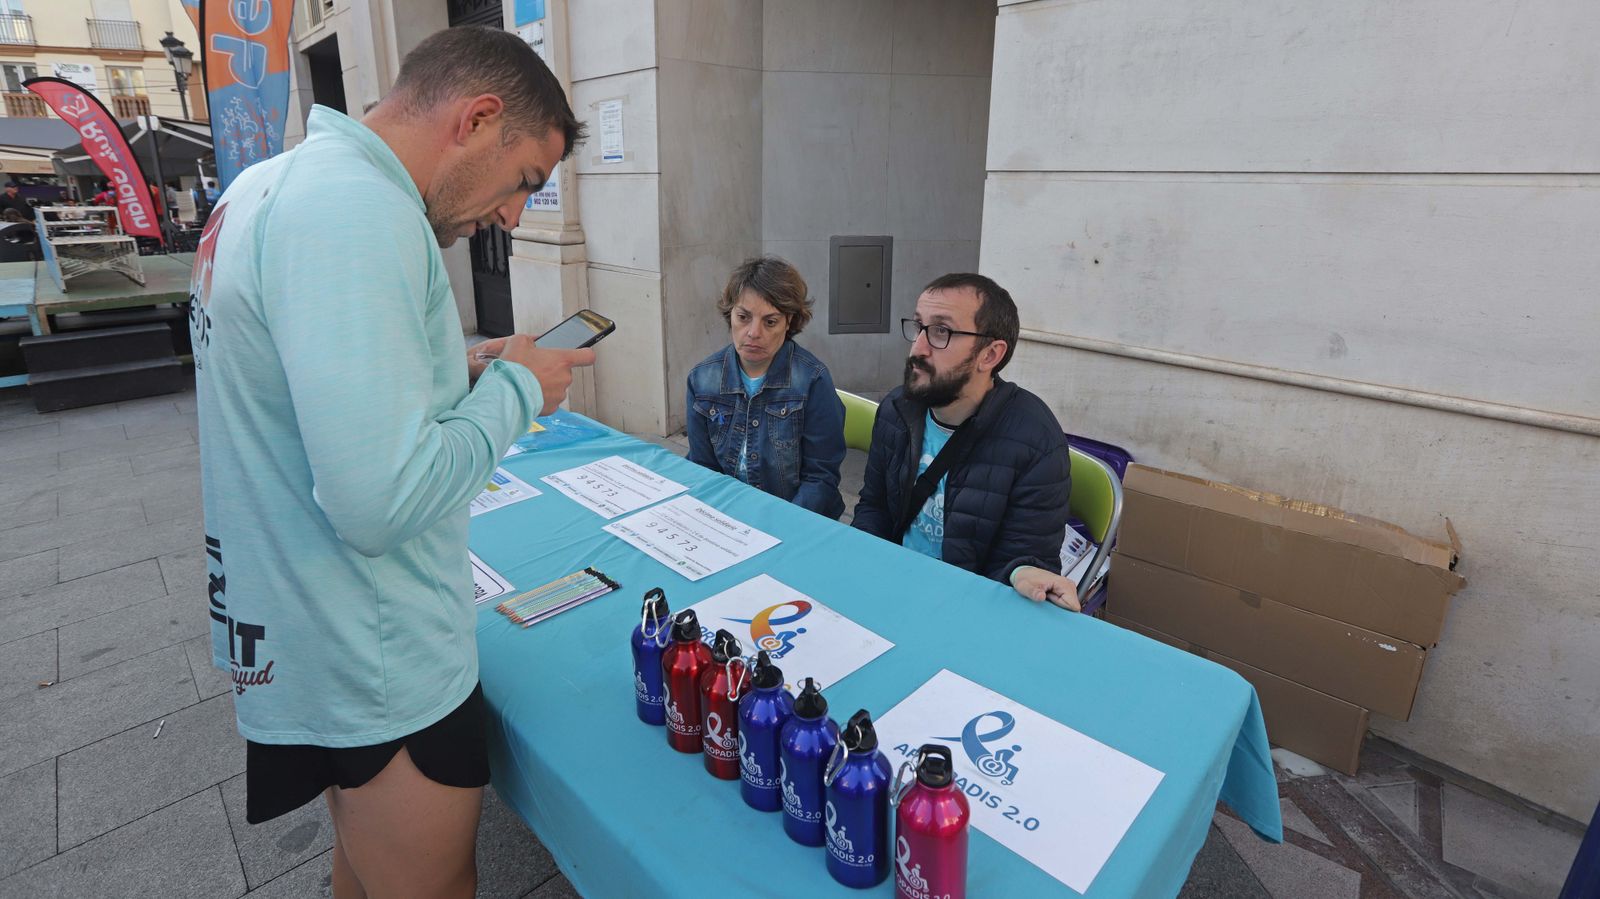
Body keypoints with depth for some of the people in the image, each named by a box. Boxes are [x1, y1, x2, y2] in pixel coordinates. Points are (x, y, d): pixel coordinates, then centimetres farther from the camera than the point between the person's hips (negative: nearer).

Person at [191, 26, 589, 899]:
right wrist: (514, 389, -17)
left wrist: (460, 379, 6)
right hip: (383, 677, -9)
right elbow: (382, 500, -32)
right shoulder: (360, 212, -26)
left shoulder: (277, 181, 7)